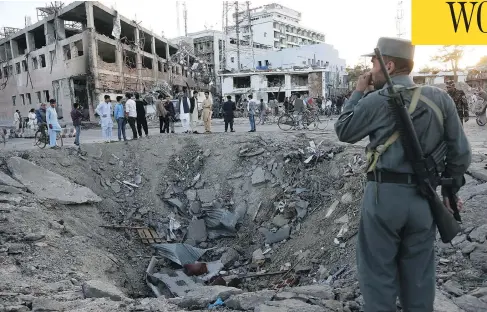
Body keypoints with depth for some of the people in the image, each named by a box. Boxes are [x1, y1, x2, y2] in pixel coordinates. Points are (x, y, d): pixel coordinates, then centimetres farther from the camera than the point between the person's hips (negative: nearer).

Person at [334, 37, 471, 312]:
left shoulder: (376, 101, -10)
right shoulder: (440, 98, 2)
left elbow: (343, 131, 5)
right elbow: (461, 153, 4)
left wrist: (358, 92, 11)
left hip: (384, 195, -4)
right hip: (424, 198, 5)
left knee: (379, 272, 10)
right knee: (419, 275, 18)